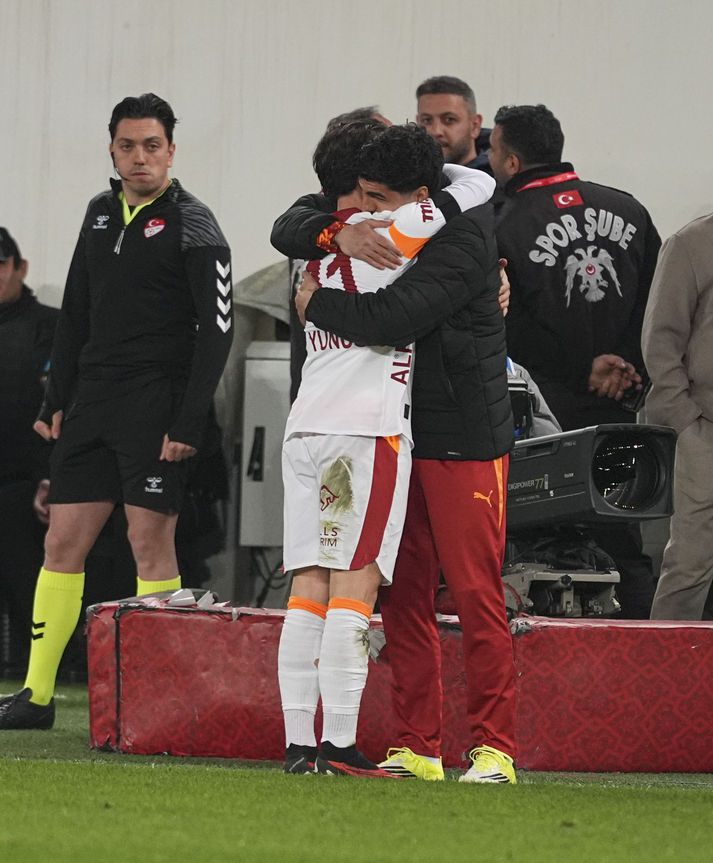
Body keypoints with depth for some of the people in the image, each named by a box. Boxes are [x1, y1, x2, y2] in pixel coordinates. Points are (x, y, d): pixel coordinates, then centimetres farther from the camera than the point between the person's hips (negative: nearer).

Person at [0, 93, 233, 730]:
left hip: (157, 405, -7)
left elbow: (217, 329, -10)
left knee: (152, 544, -7)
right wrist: (56, 401, 14)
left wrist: (188, 422, -16)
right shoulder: (101, 213, 14)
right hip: (93, 402, 7)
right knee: (63, 542, 6)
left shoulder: (191, 226, -6)